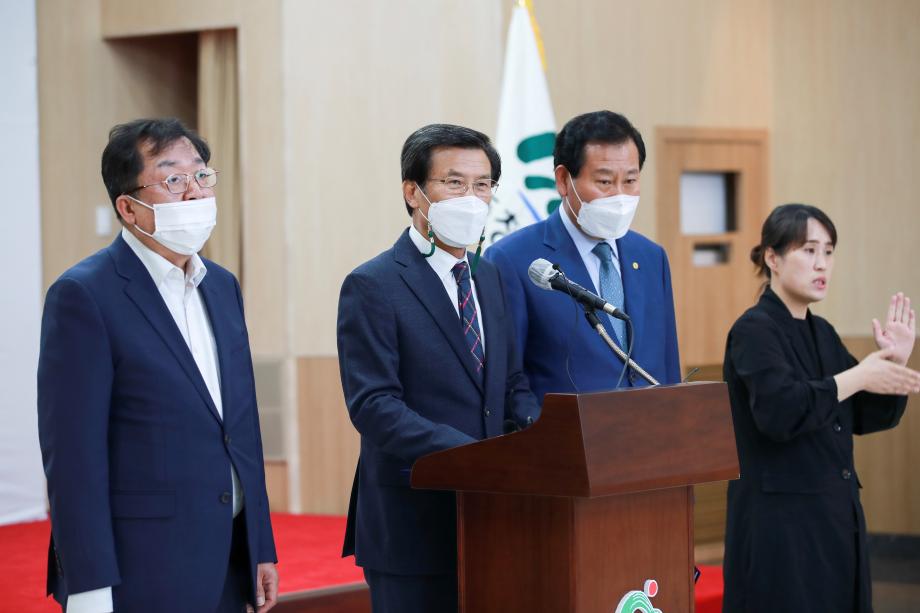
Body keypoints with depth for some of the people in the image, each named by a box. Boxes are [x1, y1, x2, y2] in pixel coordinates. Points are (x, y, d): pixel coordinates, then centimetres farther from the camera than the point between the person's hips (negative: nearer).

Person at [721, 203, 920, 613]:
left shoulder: (822, 333, 14)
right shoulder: (754, 330, -10)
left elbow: (868, 418, 14)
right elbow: (779, 412, -26)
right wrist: (856, 378, -21)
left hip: (835, 514, 8)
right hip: (779, 519, -8)